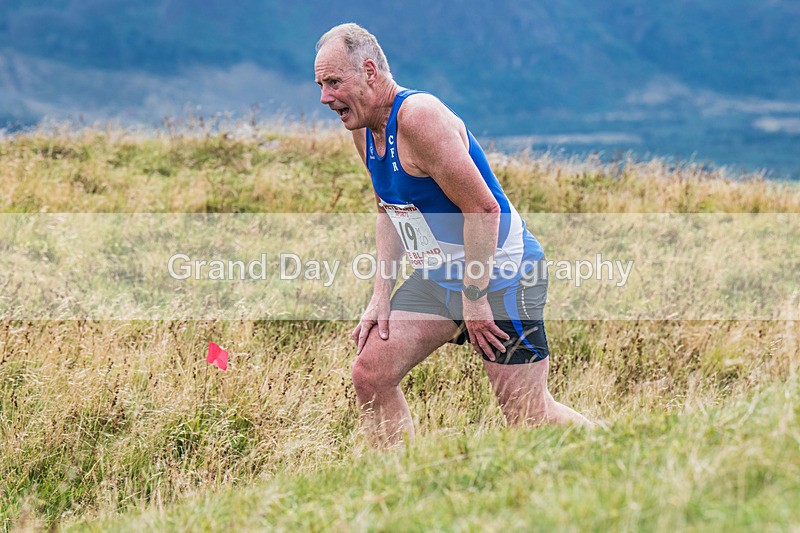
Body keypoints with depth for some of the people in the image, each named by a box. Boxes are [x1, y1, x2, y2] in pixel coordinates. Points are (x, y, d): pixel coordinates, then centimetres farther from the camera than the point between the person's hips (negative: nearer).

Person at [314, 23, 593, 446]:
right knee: (370, 375, 0)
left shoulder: (419, 116, -24)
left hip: (498, 273, -9)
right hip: (438, 276, 9)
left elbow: (483, 208, -25)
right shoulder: (364, 129, 5)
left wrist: (473, 298, -21)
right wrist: (381, 295, 8)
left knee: (530, 418, -6)